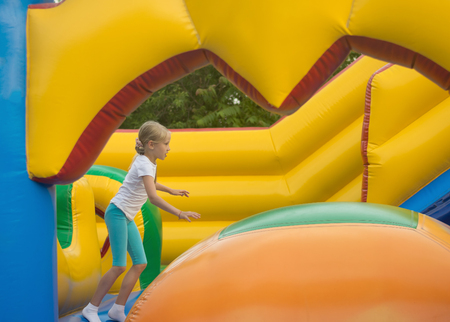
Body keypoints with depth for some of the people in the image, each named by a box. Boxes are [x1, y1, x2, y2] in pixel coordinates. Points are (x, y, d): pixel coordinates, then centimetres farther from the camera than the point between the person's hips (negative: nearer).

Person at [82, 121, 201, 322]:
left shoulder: (149, 162, 10)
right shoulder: (144, 164, -19)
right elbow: (152, 197, -32)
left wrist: (171, 190, 36)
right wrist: (179, 213, -37)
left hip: (127, 218, 10)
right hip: (117, 213, -10)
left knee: (140, 263, 4)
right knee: (119, 266, -13)